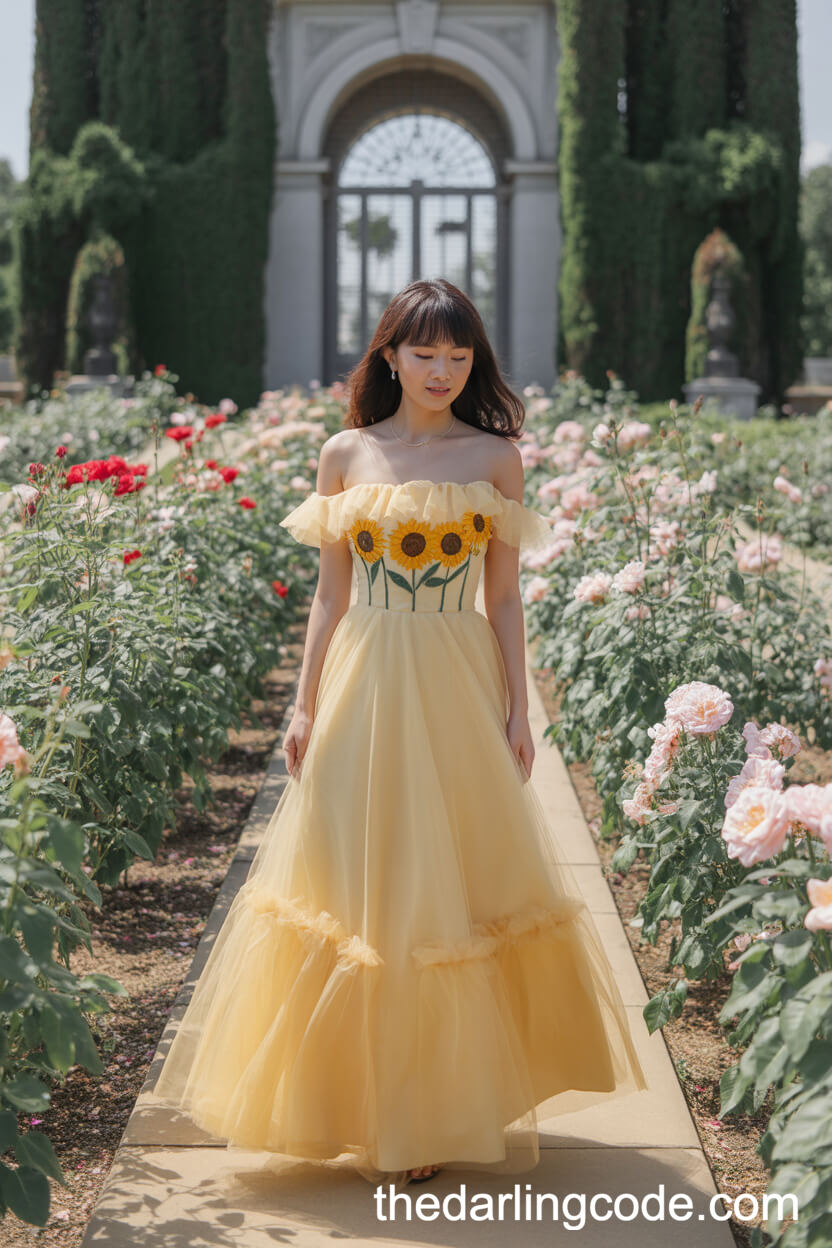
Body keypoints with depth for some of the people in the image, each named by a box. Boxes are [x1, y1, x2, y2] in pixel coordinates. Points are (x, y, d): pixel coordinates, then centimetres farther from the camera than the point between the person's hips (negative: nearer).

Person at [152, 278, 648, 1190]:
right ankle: (376, 1108, 15)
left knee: (459, 882, 3)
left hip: (458, 690, -1)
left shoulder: (495, 456, 3)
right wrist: (305, 707, 4)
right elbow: (331, 592, 8)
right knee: (367, 888, 3)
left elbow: (504, 597, 5)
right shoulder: (346, 455, 5)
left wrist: (518, 710, 0)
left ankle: (465, 1100, 18)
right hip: (363, 683, 1)